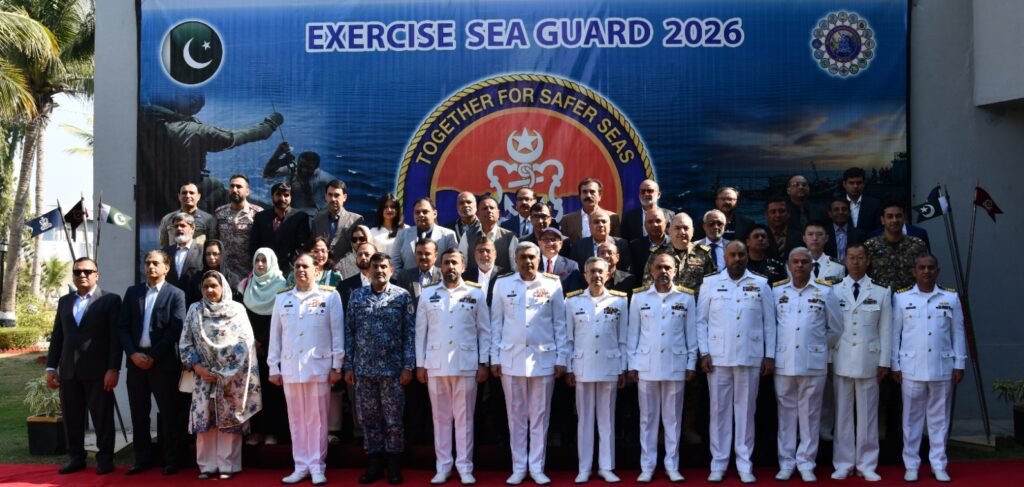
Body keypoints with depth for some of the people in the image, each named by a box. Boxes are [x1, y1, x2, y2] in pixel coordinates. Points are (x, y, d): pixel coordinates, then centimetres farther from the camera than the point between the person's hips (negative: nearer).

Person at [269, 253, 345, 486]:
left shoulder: (330, 296, 1)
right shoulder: (282, 298, 10)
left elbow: (337, 333, 0)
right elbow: (275, 335, 10)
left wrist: (336, 366, -3)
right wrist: (273, 367, 7)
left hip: (319, 365, -3)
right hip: (290, 367, 3)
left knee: (317, 418, 1)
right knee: (296, 419, 7)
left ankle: (317, 466, 8)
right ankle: (301, 466, 14)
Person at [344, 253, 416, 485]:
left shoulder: (403, 296, -1)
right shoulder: (356, 296, 6)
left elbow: (410, 334, -2)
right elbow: (349, 332, 7)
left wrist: (408, 367, -8)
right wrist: (348, 366, 3)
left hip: (392, 368, -2)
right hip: (363, 369, 3)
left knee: (393, 419, 3)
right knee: (368, 418, 8)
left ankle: (394, 466, 14)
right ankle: (374, 464, 18)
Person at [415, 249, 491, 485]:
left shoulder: (476, 294, 4)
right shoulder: (427, 294, 7)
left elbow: (484, 331, 4)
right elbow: (421, 331, 7)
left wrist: (484, 363, -1)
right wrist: (420, 364, 3)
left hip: (465, 364, -1)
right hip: (435, 365, 1)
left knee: (464, 417, 3)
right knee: (440, 417, 6)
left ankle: (465, 467, 9)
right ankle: (443, 467, 13)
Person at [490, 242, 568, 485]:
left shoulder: (552, 284, 2)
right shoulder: (502, 284, 4)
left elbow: (560, 324, 4)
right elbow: (496, 323, 6)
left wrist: (562, 359, 0)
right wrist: (495, 358, 2)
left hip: (543, 358, 0)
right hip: (511, 358, 1)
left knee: (540, 415, 5)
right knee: (516, 415, 6)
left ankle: (537, 467, 13)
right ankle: (518, 467, 14)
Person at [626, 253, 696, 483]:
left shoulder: (687, 297, 3)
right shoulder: (639, 296, 3)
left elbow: (691, 333, 4)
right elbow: (633, 332, 4)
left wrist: (691, 363, 2)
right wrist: (632, 363, 1)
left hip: (676, 364, 0)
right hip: (646, 365, 0)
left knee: (673, 417, 6)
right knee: (648, 418, 5)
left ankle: (672, 466, 13)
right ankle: (647, 467, 10)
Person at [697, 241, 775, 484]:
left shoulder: (760, 284, 7)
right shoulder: (710, 283, 5)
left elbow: (769, 322, 7)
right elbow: (701, 321, 4)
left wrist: (769, 355, 2)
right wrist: (704, 353, -4)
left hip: (750, 357, 0)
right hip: (718, 357, 0)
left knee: (746, 409, 5)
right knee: (719, 409, 4)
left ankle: (744, 464, 12)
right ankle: (718, 463, 11)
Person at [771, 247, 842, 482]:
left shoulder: (825, 291, 2)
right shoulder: (777, 291, 5)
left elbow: (835, 328, 9)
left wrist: (820, 346, 13)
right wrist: (778, 346, 9)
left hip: (813, 362, -1)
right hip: (784, 362, 1)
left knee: (810, 413, 4)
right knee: (786, 412, 7)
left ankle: (806, 462, 13)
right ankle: (786, 462, 15)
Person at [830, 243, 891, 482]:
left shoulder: (881, 292, 4)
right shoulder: (834, 291, 4)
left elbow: (886, 330, 3)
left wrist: (884, 362, 0)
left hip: (869, 362, 0)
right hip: (841, 361, 0)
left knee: (867, 415, 4)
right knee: (843, 414, 4)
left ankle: (866, 465, 13)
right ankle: (843, 464, 11)